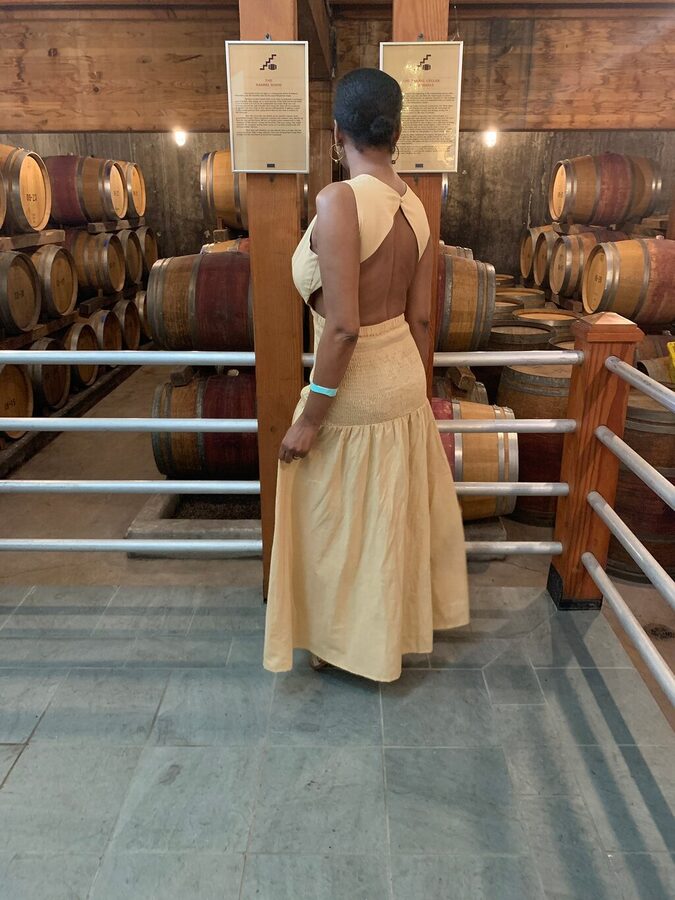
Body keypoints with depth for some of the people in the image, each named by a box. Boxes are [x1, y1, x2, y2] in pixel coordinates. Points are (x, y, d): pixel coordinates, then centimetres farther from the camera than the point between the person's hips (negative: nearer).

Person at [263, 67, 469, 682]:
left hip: (354, 389, -8)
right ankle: (396, 626, 46)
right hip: (403, 378, 8)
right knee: (395, 514, 23)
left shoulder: (339, 200, -21)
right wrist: (419, 390, 17)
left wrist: (309, 418, -18)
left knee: (344, 525, 13)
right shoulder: (415, 206, 2)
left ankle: (350, 644, 35)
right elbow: (421, 318, 6)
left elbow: (344, 327, -26)